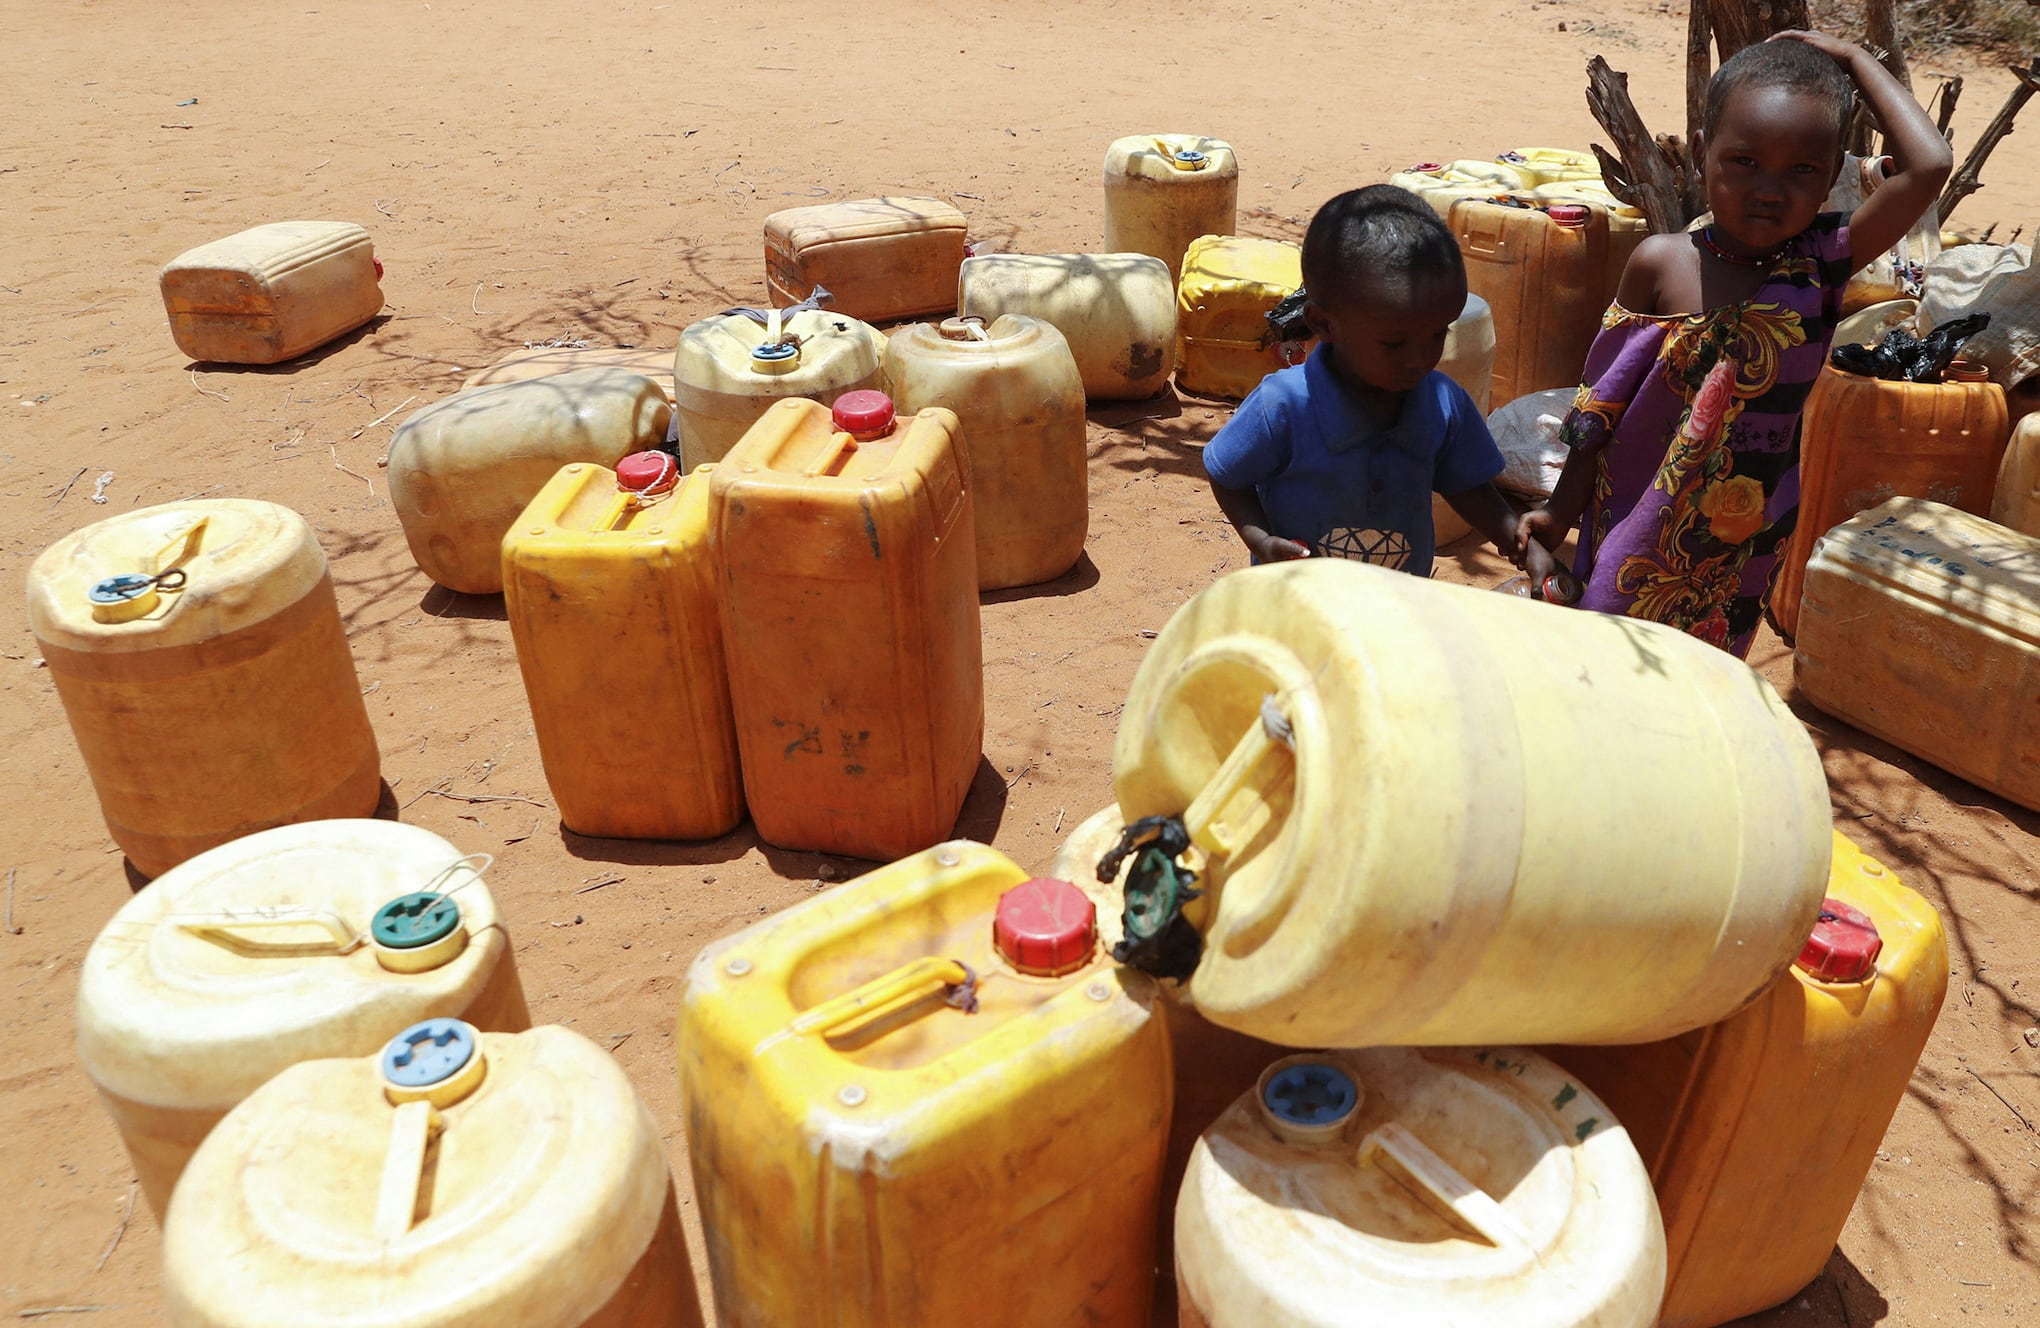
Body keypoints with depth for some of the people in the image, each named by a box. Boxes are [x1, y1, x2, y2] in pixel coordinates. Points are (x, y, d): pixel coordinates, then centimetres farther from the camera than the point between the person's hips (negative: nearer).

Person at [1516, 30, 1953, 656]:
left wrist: (1853, 59, -12)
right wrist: (1560, 510, -1)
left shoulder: (1824, 261, -9)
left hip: (1746, 536, 1)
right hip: (1640, 521, -1)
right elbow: (1604, 403, -5)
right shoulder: (1662, 263, -12)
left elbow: (1927, 166, -23)